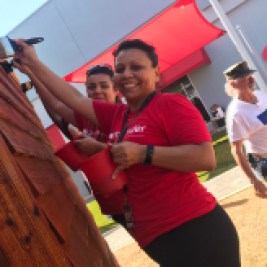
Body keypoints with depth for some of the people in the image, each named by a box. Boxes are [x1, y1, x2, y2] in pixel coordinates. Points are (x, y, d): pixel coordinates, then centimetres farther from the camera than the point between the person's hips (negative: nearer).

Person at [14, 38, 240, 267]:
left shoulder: (171, 104, -9)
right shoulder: (116, 115, 13)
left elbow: (206, 158, -19)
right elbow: (74, 98, 19)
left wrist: (143, 153, -19)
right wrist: (33, 63, 19)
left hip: (195, 231, -7)